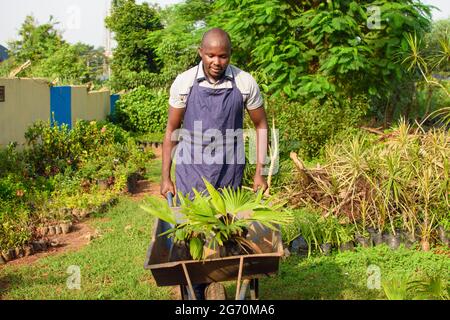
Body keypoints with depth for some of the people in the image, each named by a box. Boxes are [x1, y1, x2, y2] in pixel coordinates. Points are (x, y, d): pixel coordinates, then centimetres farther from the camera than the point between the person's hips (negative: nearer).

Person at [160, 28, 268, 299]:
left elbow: (261, 126, 5)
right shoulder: (184, 83, -6)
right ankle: (194, 293, 11)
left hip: (230, 171, 0)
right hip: (190, 170, 0)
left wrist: (260, 172, 2)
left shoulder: (245, 83, -6)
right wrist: (165, 177, 4)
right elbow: (172, 130, 4)